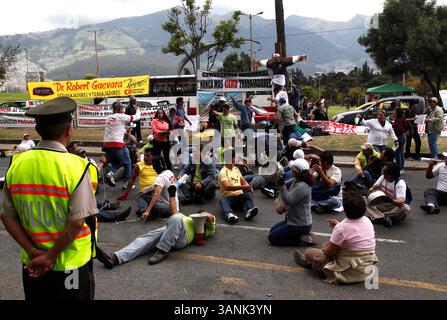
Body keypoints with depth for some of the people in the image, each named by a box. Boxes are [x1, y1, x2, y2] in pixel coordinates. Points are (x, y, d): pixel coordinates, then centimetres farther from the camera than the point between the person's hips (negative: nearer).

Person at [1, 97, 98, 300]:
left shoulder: (17, 164, -5)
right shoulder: (77, 167, -19)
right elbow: (77, 223, -21)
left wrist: (33, 252, -3)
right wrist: (50, 256, -11)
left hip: (32, 265, 4)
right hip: (71, 264, -4)